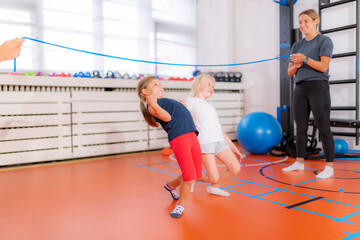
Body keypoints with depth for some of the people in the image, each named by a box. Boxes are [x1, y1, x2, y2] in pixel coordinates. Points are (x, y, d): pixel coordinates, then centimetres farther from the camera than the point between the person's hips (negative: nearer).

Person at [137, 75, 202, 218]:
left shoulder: (165, 101, 28)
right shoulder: (152, 106, 0)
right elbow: (167, 117, -17)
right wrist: (154, 105, -28)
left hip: (191, 135, 9)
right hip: (178, 138, -9)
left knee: (196, 174, 13)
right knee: (189, 177, -12)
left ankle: (171, 185, 40)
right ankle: (181, 205, 15)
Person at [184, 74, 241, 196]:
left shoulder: (210, 107, 26)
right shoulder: (189, 101, 7)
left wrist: (233, 147, 23)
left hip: (220, 141, 7)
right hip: (204, 143, -7)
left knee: (235, 168, -5)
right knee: (214, 178, -11)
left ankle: (214, 187, 19)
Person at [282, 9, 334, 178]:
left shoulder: (324, 41, 1)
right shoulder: (297, 46, 17)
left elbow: (323, 66, -10)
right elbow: (290, 72, 15)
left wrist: (305, 59, -18)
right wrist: (296, 66, -5)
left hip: (318, 87, -6)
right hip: (300, 88, 6)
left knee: (323, 128, -5)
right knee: (300, 127, 9)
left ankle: (329, 166, -1)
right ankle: (299, 162, 17)